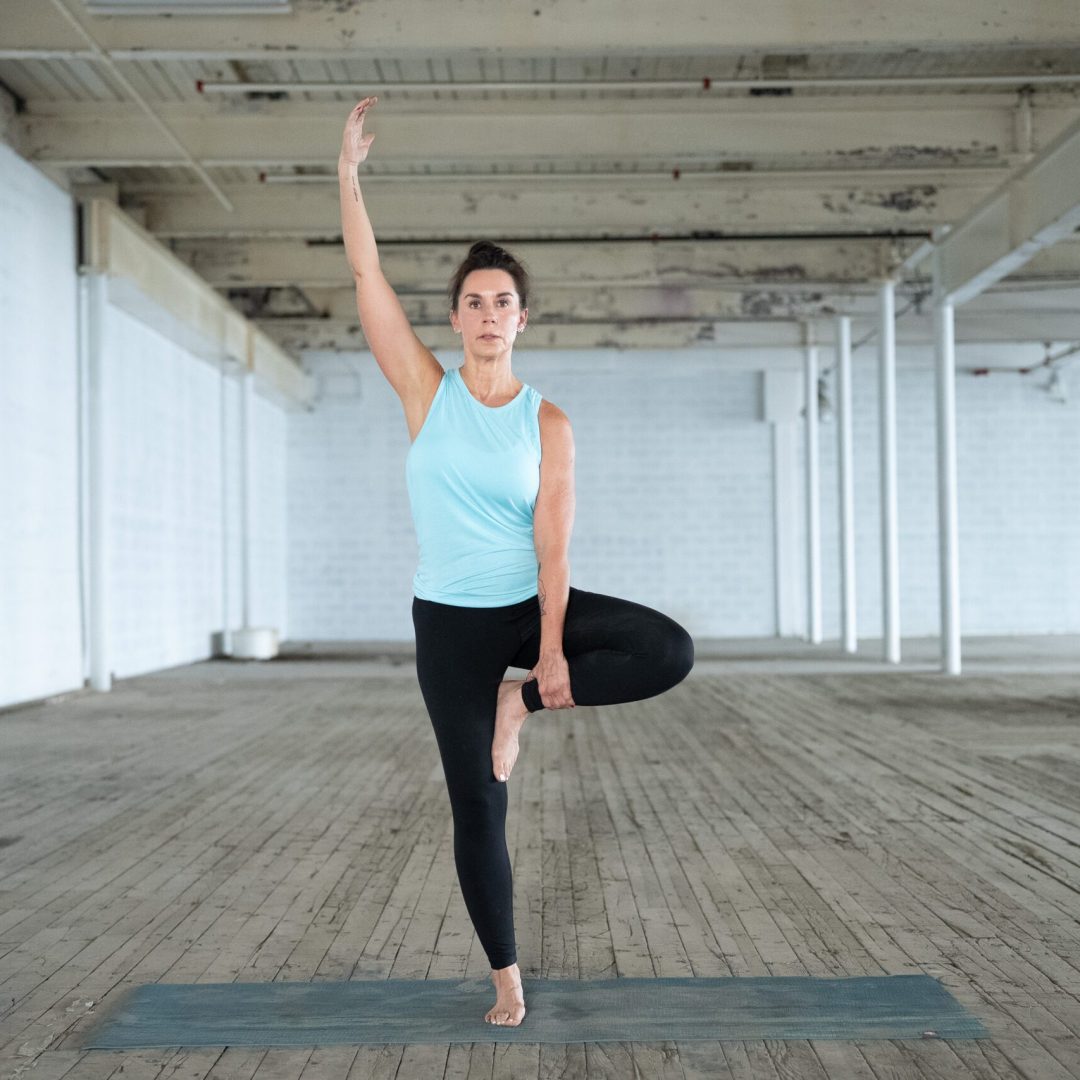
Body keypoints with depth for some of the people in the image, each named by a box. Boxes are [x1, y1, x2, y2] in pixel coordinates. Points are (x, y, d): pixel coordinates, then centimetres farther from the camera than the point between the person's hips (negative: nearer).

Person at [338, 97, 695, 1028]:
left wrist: (552, 649, -15)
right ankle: (506, 977, 21)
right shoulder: (428, 392, -3)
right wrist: (349, 173, -13)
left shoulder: (547, 422, -3)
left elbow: (552, 538, -9)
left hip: (531, 604, 1)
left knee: (669, 652, -22)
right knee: (478, 807, 3)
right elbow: (367, 274, -8)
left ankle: (521, 700, -1)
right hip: (449, 622, -1)